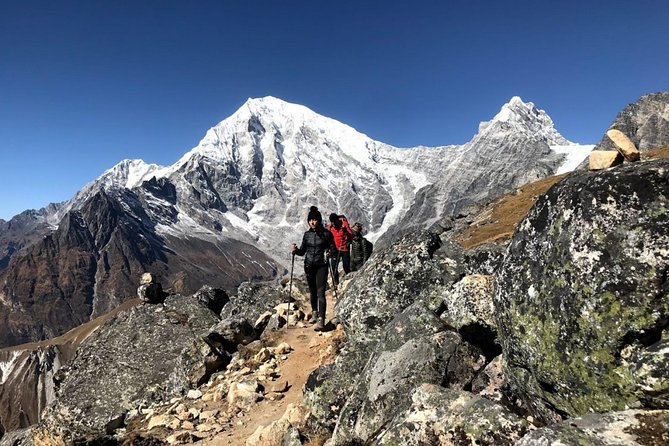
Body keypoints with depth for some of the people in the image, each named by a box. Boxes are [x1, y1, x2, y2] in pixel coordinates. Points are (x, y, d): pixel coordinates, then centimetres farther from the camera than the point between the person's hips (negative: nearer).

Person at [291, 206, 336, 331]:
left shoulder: (326, 233, -6)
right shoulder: (307, 234, 6)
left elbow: (333, 249, -3)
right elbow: (302, 251, 11)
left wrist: (329, 253, -25)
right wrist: (295, 250, -10)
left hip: (321, 266, -4)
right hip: (309, 266, 5)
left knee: (320, 292, -12)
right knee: (312, 291, 17)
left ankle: (321, 320, -14)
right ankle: (314, 312, 37)